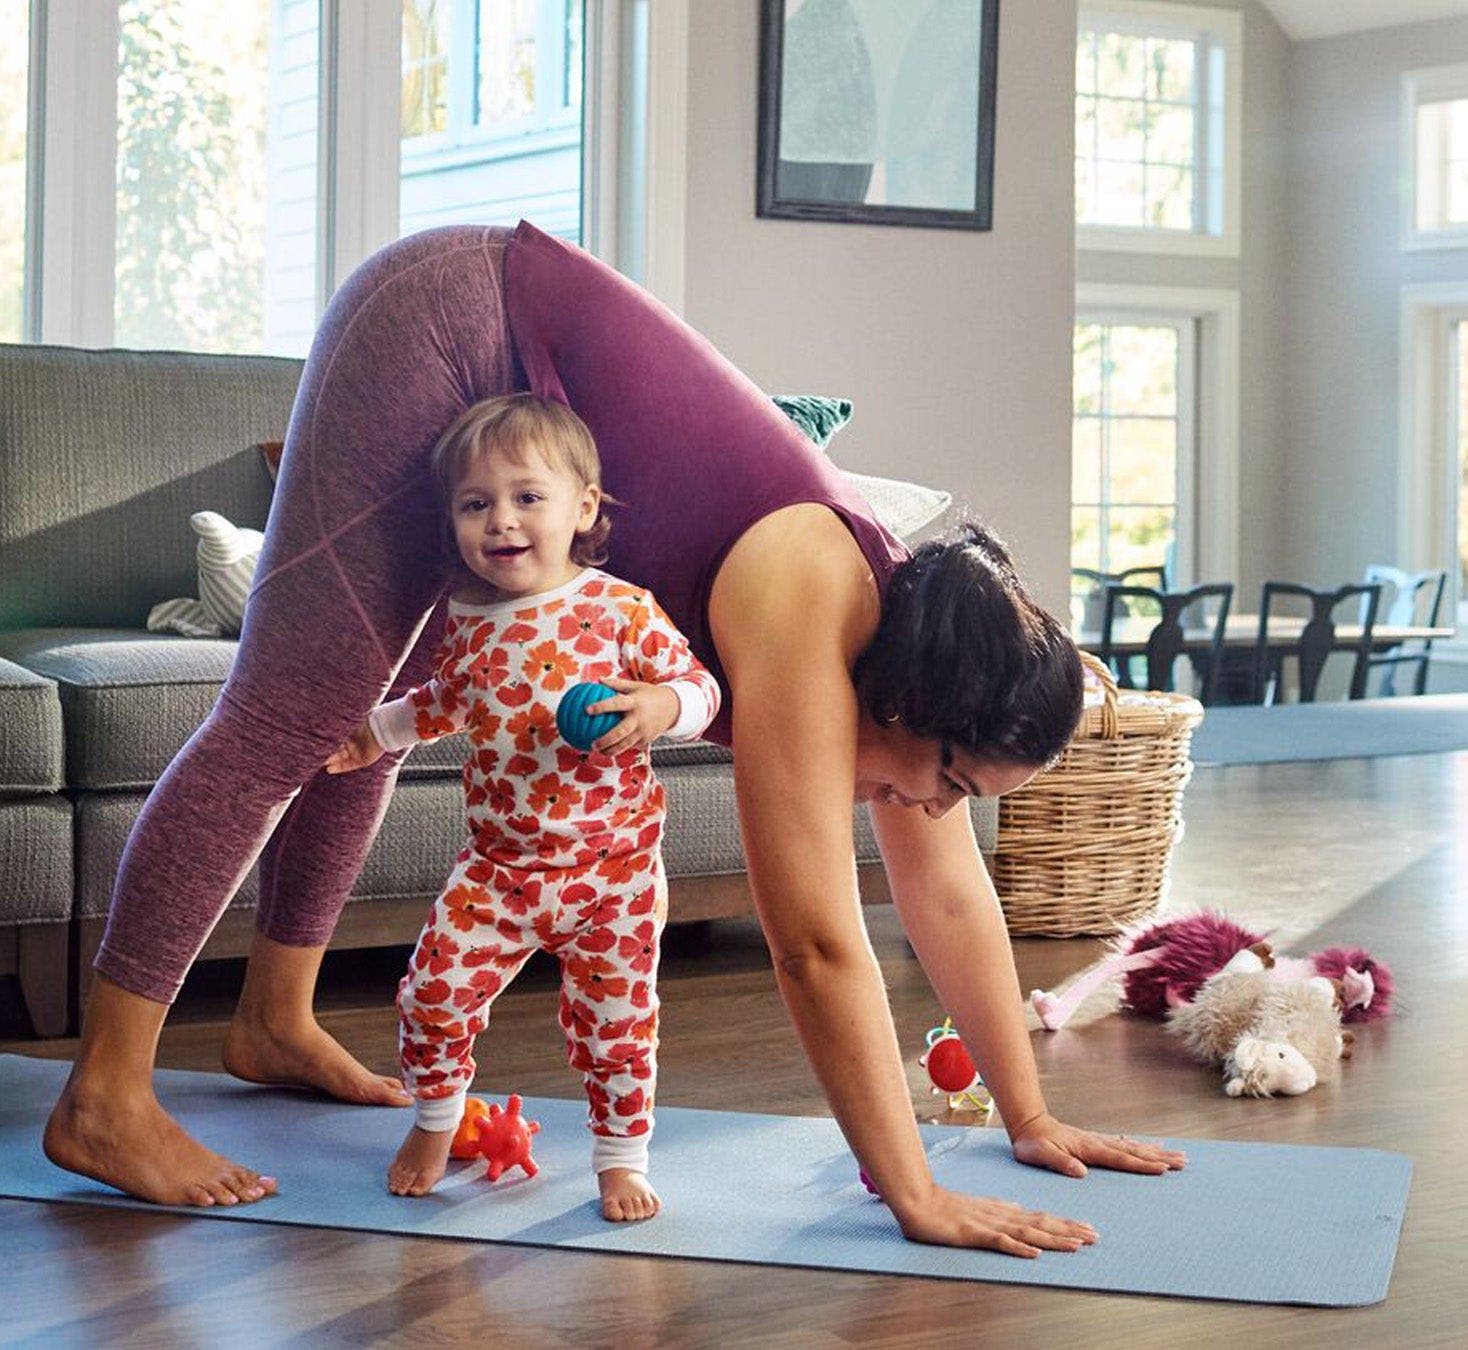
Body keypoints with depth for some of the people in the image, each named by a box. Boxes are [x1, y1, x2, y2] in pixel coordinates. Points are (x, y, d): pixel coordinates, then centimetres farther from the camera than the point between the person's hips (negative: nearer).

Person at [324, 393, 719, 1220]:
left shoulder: (622, 610, -12)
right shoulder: (468, 625, 1)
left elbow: (699, 686, -8)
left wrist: (661, 706, -28)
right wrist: (375, 733, 27)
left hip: (611, 868, -3)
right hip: (498, 865, 3)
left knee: (616, 1020, 3)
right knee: (435, 991, 0)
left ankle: (622, 1157, 24)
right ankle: (437, 1120, 28)